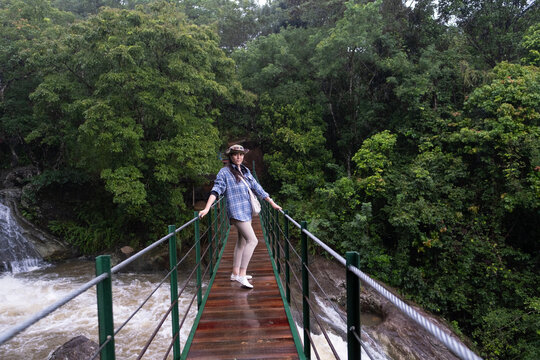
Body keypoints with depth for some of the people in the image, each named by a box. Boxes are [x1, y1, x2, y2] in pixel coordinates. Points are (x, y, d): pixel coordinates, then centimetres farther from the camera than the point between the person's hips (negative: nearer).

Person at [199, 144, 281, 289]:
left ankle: (235, 273, 25)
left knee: (242, 241, 14)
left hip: (246, 211, 8)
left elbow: (257, 188, 17)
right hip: (236, 212, -8)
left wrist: (272, 203, 17)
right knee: (252, 240, -17)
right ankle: (242, 275, -14)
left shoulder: (246, 171, 14)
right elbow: (216, 190, -13)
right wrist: (207, 208, -24)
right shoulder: (224, 172, -5)